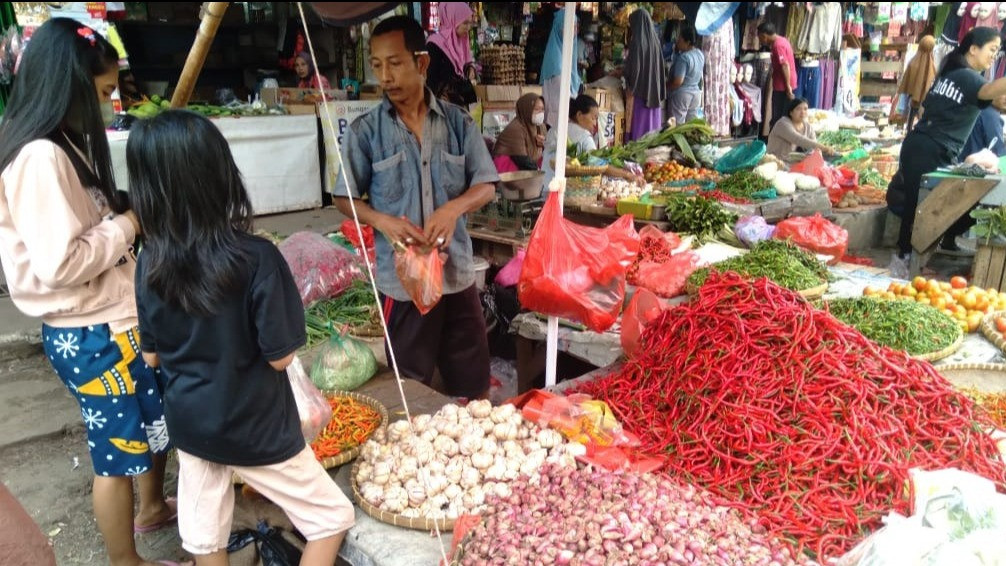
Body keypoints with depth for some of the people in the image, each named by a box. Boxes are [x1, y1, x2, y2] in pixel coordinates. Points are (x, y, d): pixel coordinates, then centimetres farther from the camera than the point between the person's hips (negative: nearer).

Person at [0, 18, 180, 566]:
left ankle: (153, 507, 49)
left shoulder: (62, 147, 7)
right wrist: (130, 222, -17)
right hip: (91, 336, -9)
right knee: (118, 448, 8)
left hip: (112, 322, 9)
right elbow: (58, 263, -28)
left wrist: (126, 208, -2)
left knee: (158, 415, 26)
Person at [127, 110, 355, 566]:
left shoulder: (149, 262, -9)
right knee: (333, 517, 14)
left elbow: (151, 356, 2)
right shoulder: (255, 258, -24)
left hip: (188, 423, 6)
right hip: (255, 428, -5)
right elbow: (280, 355, -18)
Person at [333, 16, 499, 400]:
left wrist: (454, 208, -18)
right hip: (401, 278, -1)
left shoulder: (459, 123, 1)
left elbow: (487, 186, 3)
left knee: (473, 385, 14)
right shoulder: (364, 131, -3)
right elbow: (345, 198, 2)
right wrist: (383, 221, -18)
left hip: (457, 272, 2)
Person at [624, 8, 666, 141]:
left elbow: (634, 67, -16)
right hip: (654, 91, 8)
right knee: (652, 124, 10)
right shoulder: (655, 40, 9)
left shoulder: (637, 41, -13)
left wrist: (629, 88, -3)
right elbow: (660, 68, 15)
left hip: (640, 90, -7)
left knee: (638, 127, -4)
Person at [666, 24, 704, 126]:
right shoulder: (700, 54, 5)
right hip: (696, 93, 8)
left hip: (681, 94, -8)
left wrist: (666, 88, -6)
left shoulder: (683, 58, -20)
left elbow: (678, 82, -25)